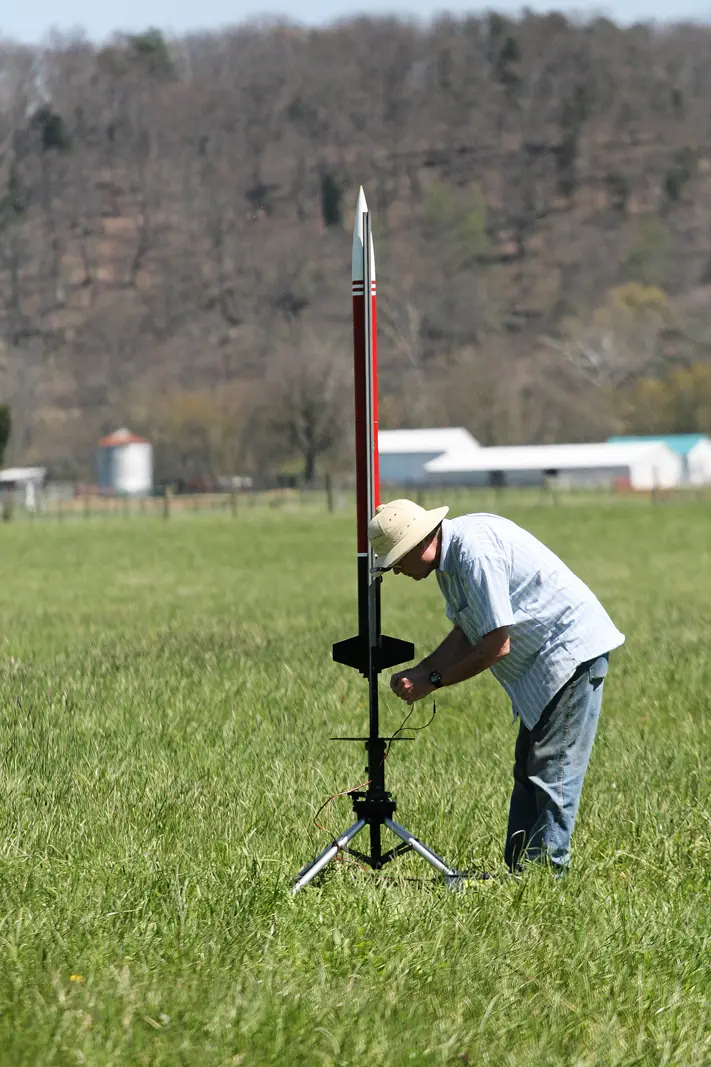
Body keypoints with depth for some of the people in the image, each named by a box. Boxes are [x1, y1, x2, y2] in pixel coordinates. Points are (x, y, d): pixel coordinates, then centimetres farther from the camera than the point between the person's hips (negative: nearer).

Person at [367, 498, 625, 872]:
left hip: (571, 654, -11)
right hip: (545, 663, 11)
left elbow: (497, 645, -23)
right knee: (528, 773, 12)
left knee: (552, 773, -10)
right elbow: (466, 635, 16)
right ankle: (517, 873, 15)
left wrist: (432, 682, -13)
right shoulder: (450, 555, 8)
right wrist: (419, 671, 1)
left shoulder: (475, 553, -24)